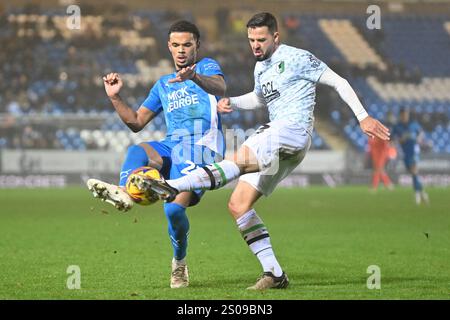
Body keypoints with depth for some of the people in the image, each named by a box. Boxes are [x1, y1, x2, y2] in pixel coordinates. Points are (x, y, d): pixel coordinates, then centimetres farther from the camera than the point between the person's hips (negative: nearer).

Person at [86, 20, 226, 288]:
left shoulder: (207, 67, 10)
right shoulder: (163, 85, 28)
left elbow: (220, 88, -16)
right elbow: (136, 122, 25)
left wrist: (195, 76, -38)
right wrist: (115, 97, 9)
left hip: (202, 148, -6)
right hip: (172, 146, 6)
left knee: (175, 208, -23)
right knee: (137, 150, -27)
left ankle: (180, 262, 1)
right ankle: (123, 192, -55)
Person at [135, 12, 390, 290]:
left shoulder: (297, 58, -3)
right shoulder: (261, 68, 21)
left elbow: (338, 81, -1)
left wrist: (362, 116, -6)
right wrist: (231, 103, 19)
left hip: (294, 129, -9)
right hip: (275, 140, 9)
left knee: (240, 159, -31)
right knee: (238, 204, -1)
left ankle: (171, 187, -43)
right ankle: (274, 274, -3)